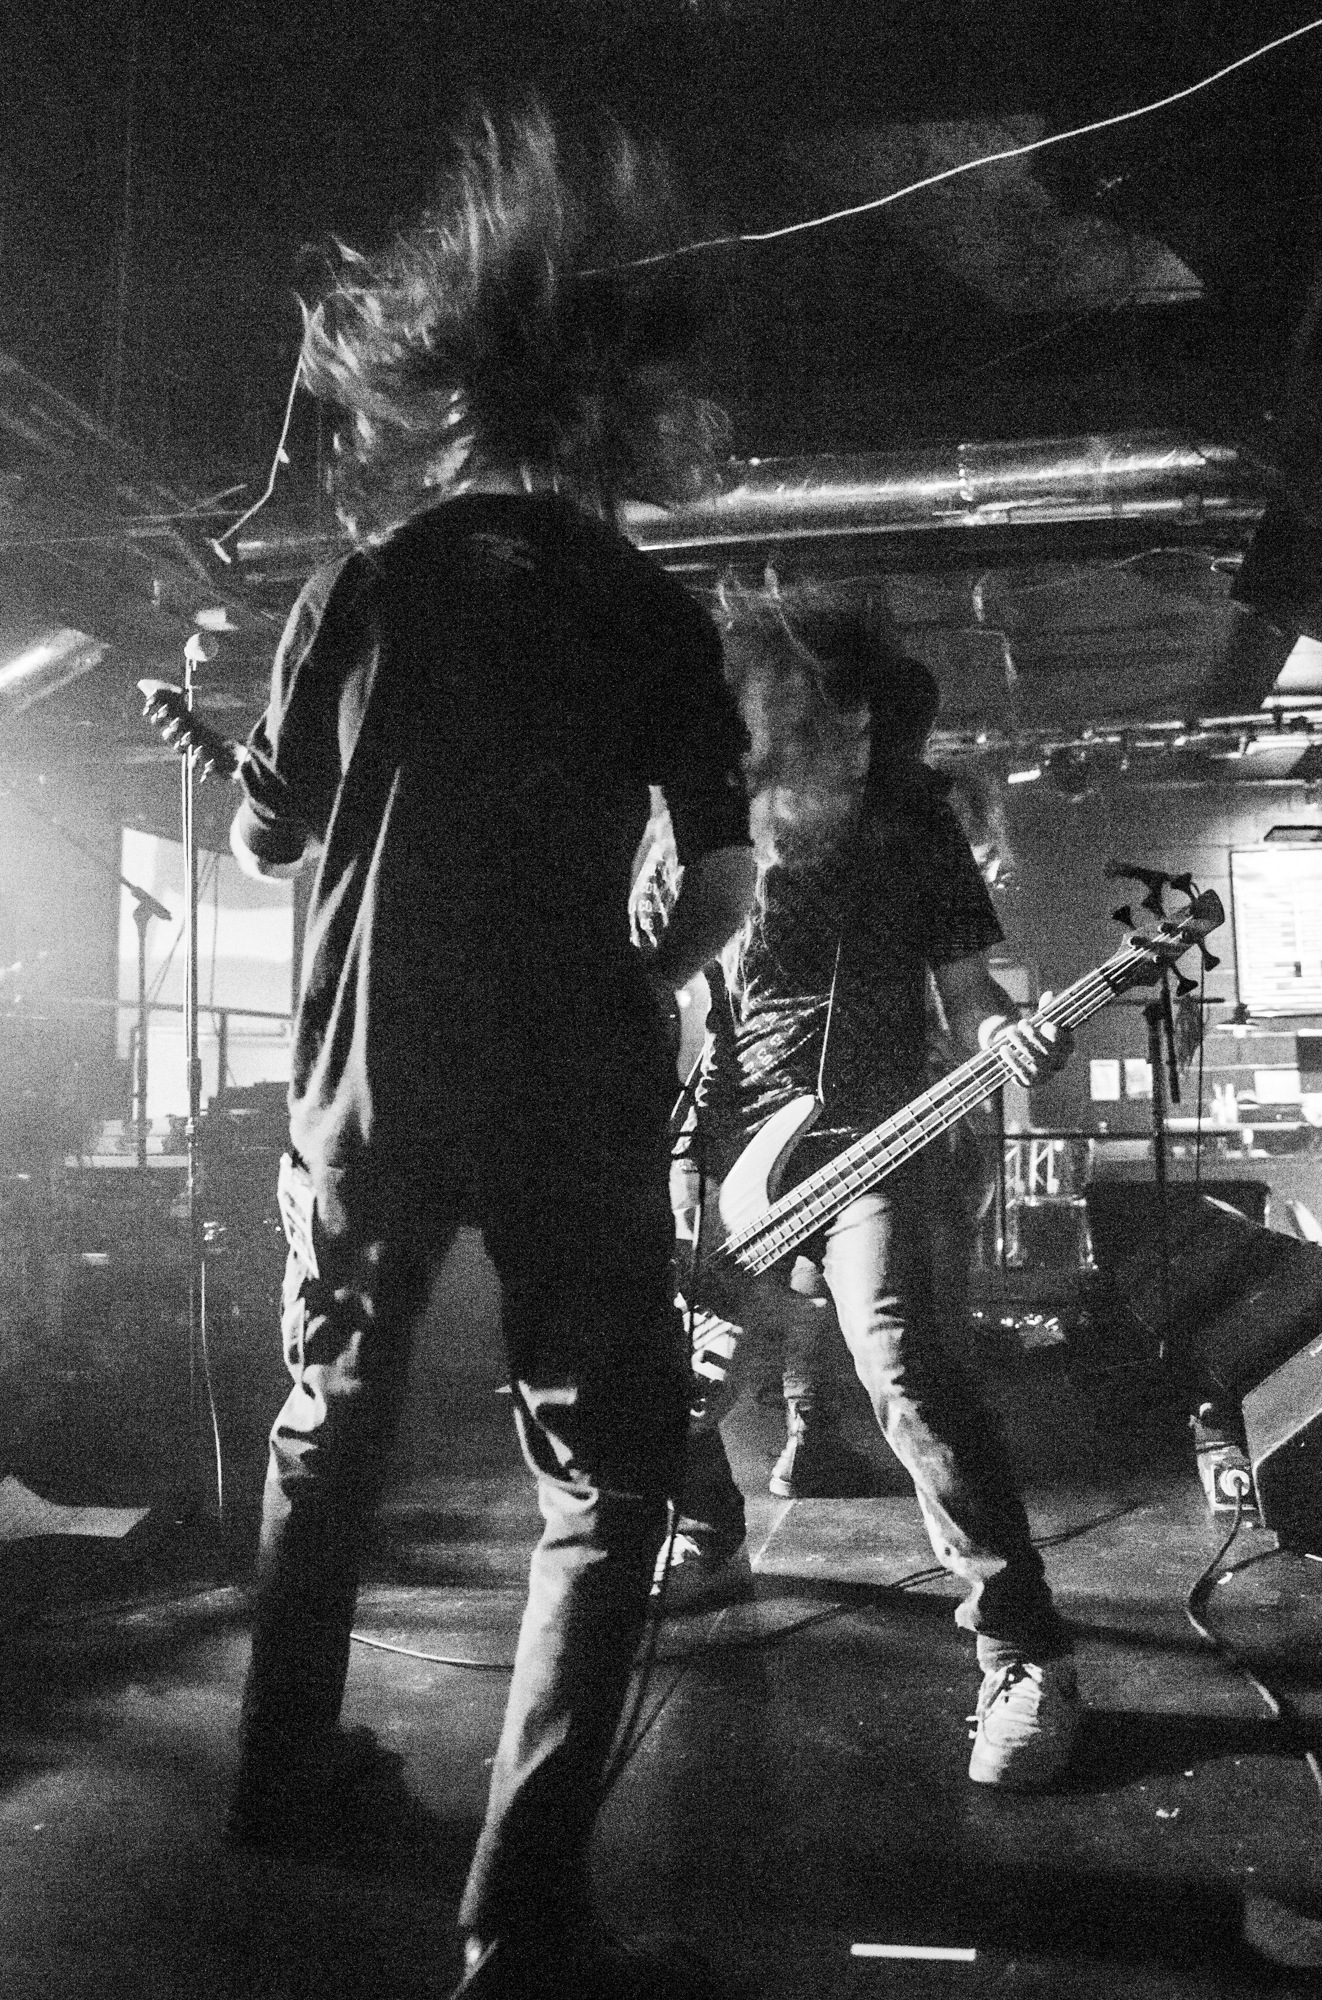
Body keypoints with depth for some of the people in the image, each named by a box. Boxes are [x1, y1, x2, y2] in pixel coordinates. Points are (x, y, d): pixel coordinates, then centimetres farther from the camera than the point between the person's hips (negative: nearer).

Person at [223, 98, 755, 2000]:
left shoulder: (357, 589, 2)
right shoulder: (656, 616, -2)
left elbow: (261, 839, 10)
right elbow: (726, 889, -4)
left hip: (367, 1085, 3)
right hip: (571, 1095, -3)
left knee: (328, 1425, 23)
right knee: (607, 1476, 7)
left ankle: (285, 1768, 35)